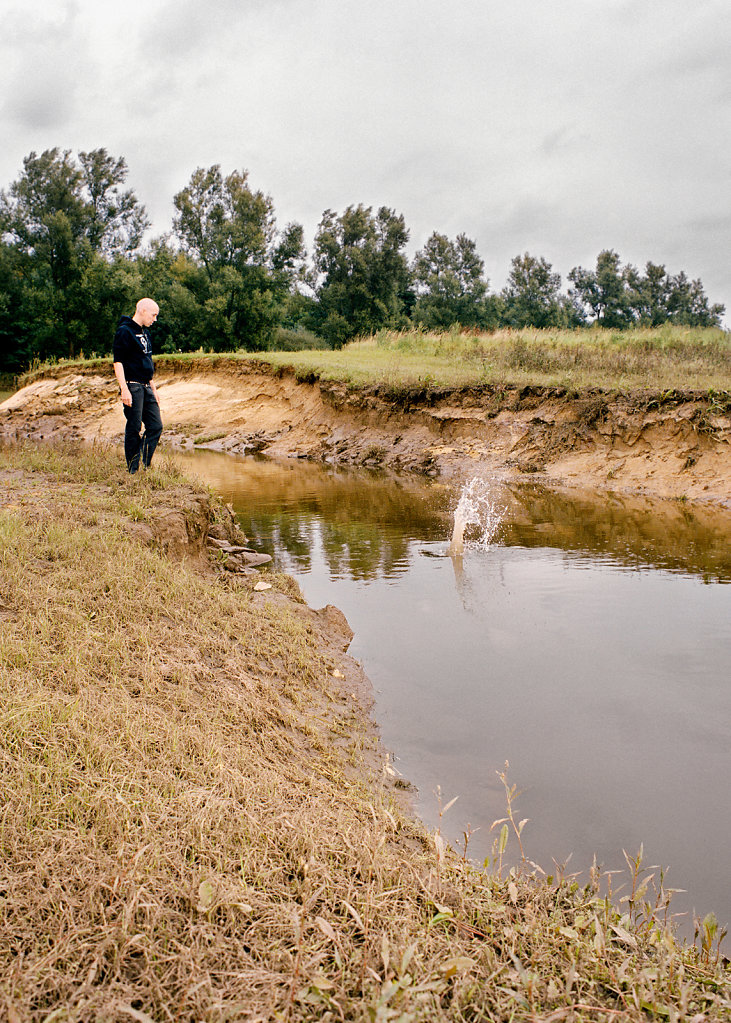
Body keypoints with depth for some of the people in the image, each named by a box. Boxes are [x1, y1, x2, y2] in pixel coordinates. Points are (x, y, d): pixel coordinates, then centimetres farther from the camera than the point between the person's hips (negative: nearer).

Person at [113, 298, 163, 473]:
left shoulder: (145, 332, 19)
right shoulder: (125, 331, -9)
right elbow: (118, 362, -14)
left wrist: (153, 389, 23)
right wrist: (124, 390, -21)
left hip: (146, 388, 9)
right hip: (132, 387, -9)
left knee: (156, 426, 5)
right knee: (134, 429, -4)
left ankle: (145, 466, 14)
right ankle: (133, 471, 4)